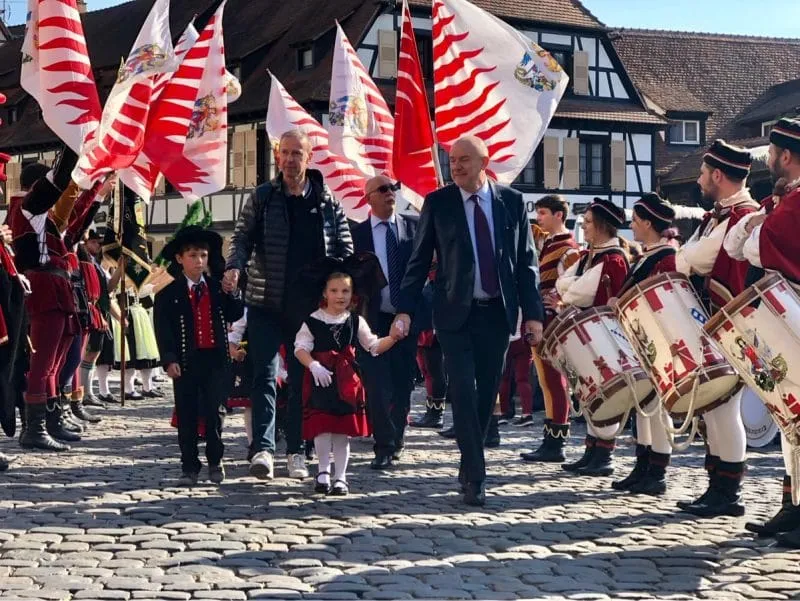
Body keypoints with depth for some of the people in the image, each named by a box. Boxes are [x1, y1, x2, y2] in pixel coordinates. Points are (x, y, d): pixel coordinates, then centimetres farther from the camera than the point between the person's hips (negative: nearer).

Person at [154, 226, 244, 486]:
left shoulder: (217, 287, 9)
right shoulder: (169, 294, -1)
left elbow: (235, 316, 3)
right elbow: (163, 330, -5)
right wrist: (169, 360, -15)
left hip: (216, 359, 2)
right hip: (186, 362, -2)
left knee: (215, 413, 6)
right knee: (187, 417, 4)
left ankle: (215, 462, 20)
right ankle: (190, 467, 12)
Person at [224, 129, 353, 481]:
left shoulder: (327, 204, 5)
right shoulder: (261, 198, 3)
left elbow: (345, 250, 6)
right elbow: (242, 237, -1)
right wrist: (234, 267, -21)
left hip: (309, 307, 1)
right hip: (265, 304, -1)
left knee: (303, 379, 8)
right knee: (264, 376, -6)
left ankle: (296, 451, 16)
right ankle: (263, 449, -9)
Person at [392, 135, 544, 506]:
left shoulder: (512, 201, 3)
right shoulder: (438, 202, 0)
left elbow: (526, 261, 5)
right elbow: (419, 260, 2)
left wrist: (533, 313, 0)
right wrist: (405, 310, -6)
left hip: (497, 312, 2)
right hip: (455, 312, -2)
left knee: (487, 394, 8)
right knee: (464, 392, -9)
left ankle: (469, 467, 24)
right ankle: (474, 476, -3)